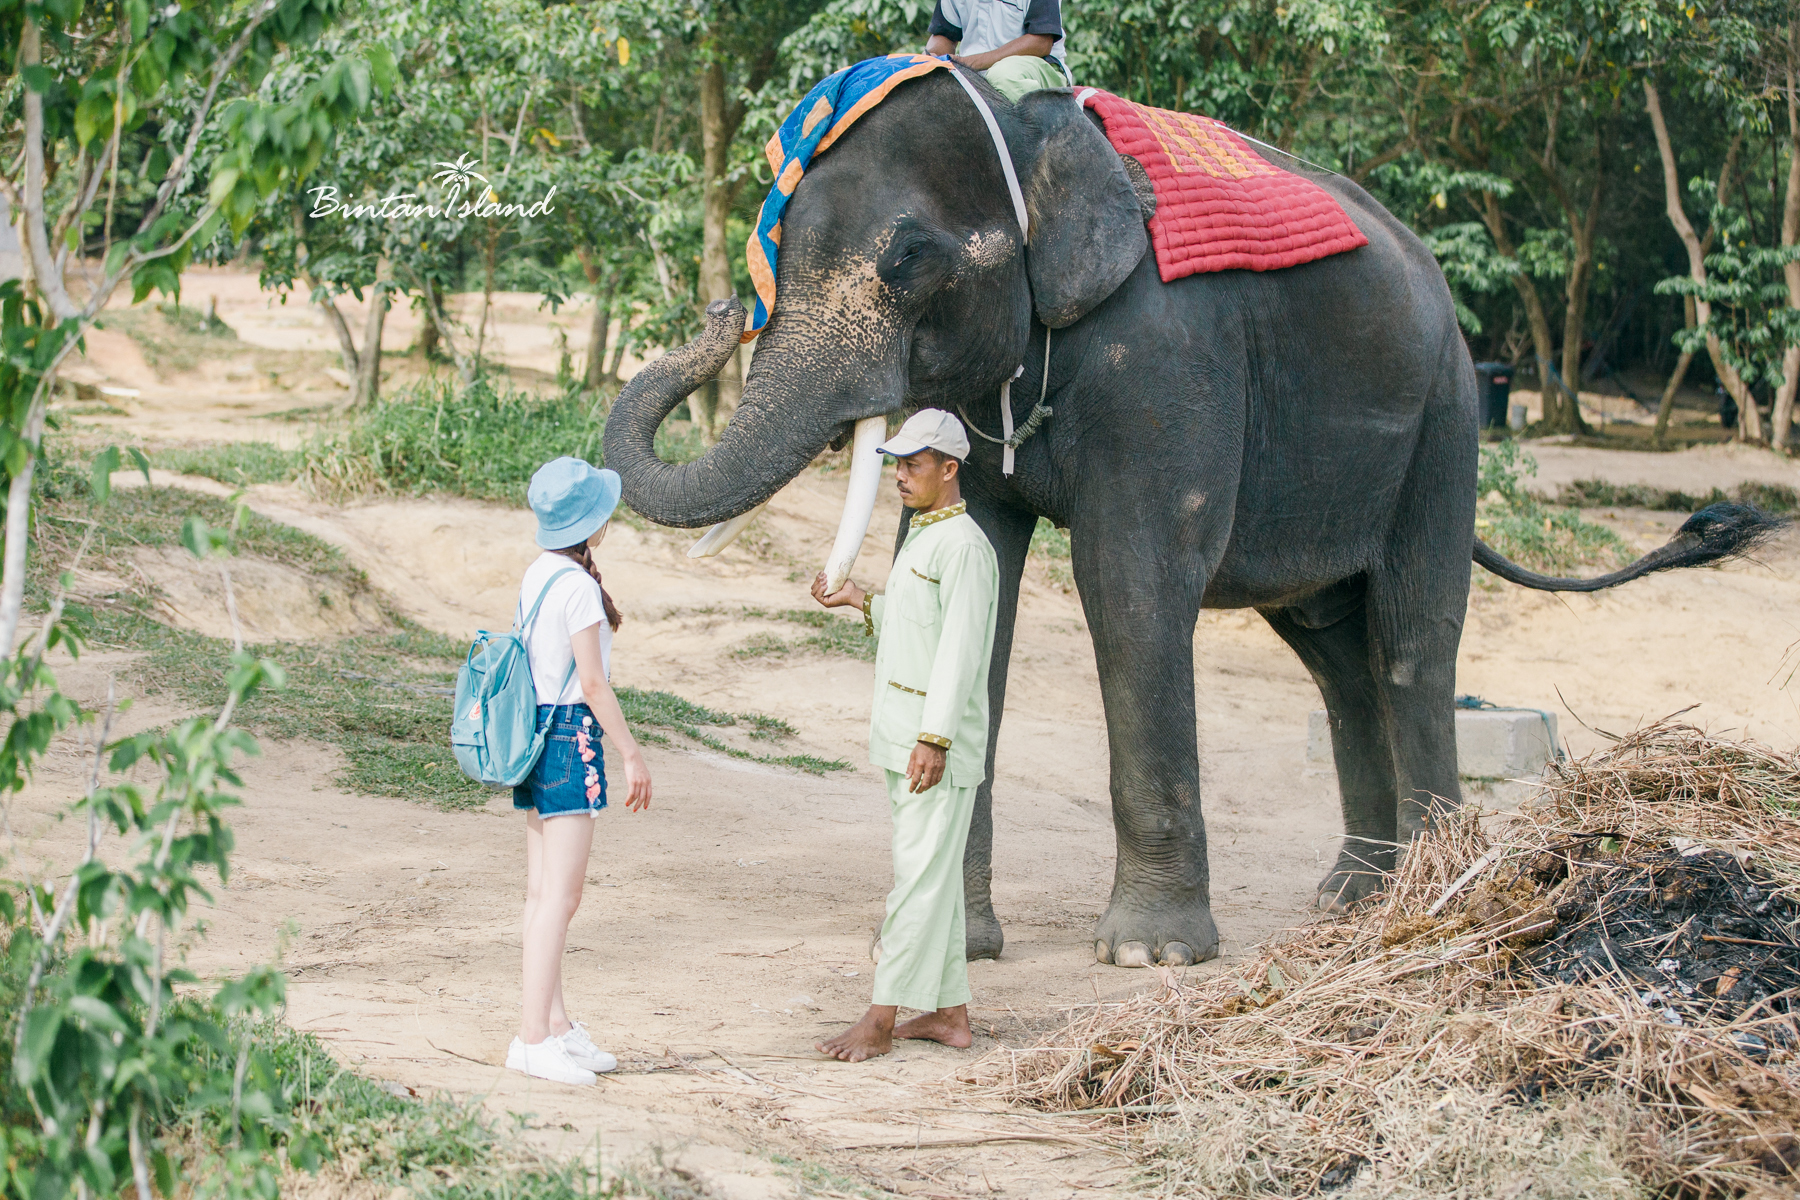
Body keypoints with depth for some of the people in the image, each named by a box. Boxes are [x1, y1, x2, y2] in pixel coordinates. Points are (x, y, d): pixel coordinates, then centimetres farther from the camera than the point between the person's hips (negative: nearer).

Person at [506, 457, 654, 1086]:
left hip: (535, 728, 9)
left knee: (542, 891, 12)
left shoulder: (537, 573, 10)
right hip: (571, 733, -9)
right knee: (560, 896, -8)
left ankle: (555, 1023, 18)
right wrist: (630, 753, -9)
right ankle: (533, 1036, -8)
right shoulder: (578, 584, -16)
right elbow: (591, 681, -16)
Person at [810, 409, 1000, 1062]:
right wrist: (862, 602, 18)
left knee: (921, 876, -7)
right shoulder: (920, 537, 17)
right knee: (931, 875, 13)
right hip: (903, 737, 10)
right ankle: (949, 1012, 18)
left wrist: (934, 738, -24)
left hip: (940, 742, -10)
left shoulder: (963, 545, -14)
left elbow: (959, 648, -20)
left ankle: (881, 1020, -8)